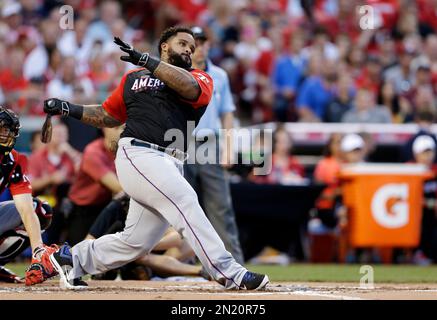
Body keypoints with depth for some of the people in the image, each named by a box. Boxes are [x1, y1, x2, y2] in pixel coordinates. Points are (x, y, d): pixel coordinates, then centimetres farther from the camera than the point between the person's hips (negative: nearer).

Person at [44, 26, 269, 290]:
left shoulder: (201, 79, 15)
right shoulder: (134, 78, 18)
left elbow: (190, 87, -10)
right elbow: (109, 117, 26)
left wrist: (146, 61, -16)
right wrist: (70, 109, 13)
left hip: (170, 166, 3)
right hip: (138, 154, -3)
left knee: (136, 241, 3)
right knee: (185, 200, -24)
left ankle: (73, 258, 24)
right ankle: (229, 273, -28)